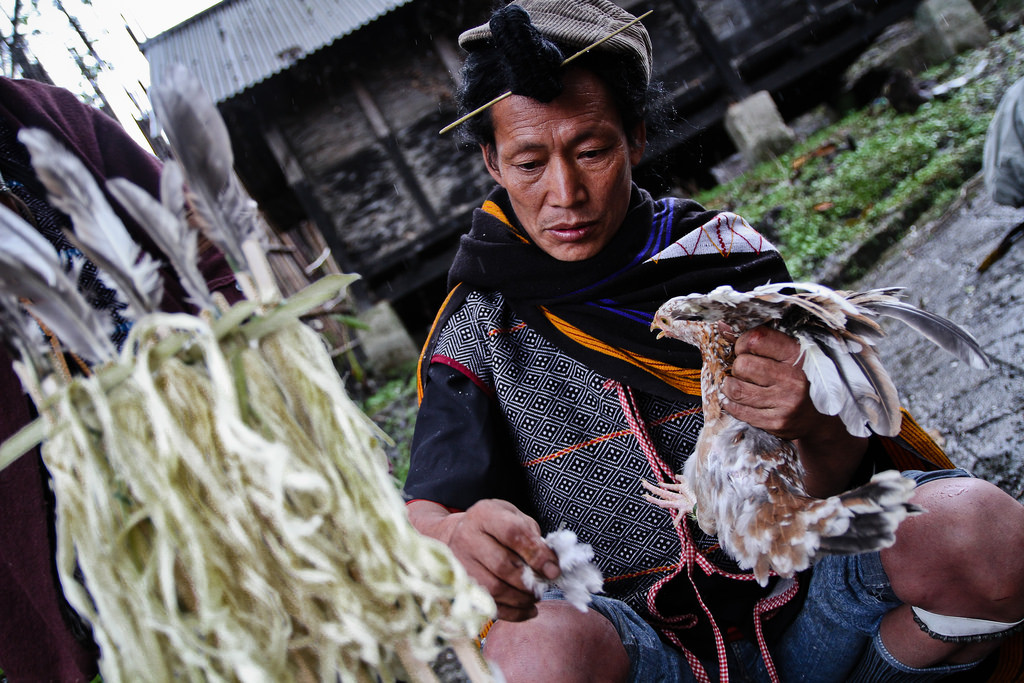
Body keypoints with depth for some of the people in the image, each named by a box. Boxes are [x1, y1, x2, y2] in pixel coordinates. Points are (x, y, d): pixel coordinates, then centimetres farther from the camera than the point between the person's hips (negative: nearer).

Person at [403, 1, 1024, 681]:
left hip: (805, 608, 3)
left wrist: (818, 426, -26)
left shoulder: (723, 253, 2)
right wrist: (457, 538, -36)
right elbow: (422, 513, -11)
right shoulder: (476, 330, 0)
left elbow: (839, 478, -1)